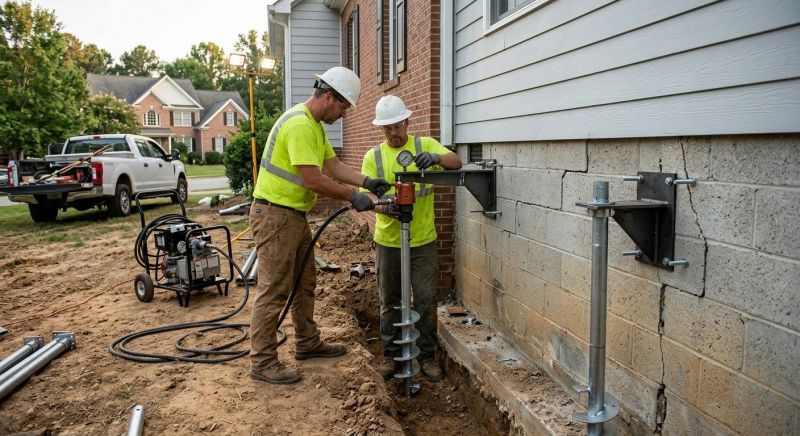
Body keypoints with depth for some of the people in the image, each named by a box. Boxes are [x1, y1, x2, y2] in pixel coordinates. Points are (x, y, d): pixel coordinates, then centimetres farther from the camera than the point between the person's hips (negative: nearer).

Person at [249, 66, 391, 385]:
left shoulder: (315, 124, 14)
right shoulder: (299, 125, -21)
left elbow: (333, 165, 11)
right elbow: (313, 179, -26)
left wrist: (366, 182, -5)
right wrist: (353, 197, -17)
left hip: (294, 214, 11)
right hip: (274, 214, -11)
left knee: (305, 282, 18)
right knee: (274, 290, -5)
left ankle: (307, 343, 32)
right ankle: (262, 362, 5)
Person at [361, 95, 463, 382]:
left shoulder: (425, 145, 1)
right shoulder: (373, 156, 3)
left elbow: (456, 162, -12)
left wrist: (436, 158, -34)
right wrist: (384, 207, -27)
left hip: (423, 241, -1)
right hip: (387, 242, 1)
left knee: (426, 300, 3)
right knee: (389, 301, 11)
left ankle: (426, 356, 19)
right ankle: (391, 355, 26)